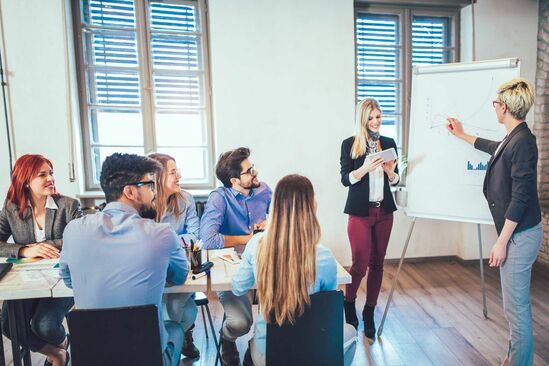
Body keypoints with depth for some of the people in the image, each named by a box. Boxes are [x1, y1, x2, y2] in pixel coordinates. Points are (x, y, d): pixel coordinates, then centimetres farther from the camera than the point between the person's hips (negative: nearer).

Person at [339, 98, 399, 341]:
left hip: (384, 211, 4)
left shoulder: (389, 143, 8)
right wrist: (366, 168, -23)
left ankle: (369, 313, 22)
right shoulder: (350, 144, -2)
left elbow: (395, 181, 10)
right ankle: (348, 303, 26)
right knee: (360, 264, -2)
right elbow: (345, 179, -8)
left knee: (377, 264, 7)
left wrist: (390, 171, -11)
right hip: (360, 212, -3)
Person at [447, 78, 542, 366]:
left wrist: (502, 241, -18)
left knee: (516, 306, 1)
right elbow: (493, 147, 35)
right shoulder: (511, 139, 9)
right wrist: (462, 135, 47)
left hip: (520, 234, -10)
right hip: (516, 233, 10)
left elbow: (520, 198, -21)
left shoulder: (522, 142, -19)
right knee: (517, 303, 19)